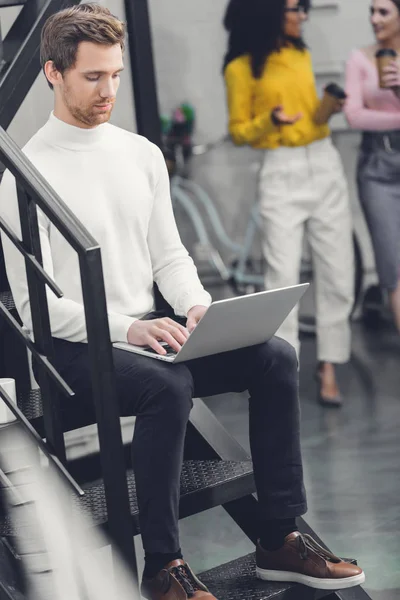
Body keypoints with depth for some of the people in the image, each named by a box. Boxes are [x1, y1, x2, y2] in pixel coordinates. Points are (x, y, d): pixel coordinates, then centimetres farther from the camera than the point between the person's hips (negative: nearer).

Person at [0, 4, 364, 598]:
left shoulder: (142, 154, 11)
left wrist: (198, 307, -7)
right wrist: (124, 329, -25)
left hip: (146, 332, 6)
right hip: (73, 349, -6)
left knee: (275, 356, -13)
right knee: (168, 384, -35)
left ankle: (280, 538, -6)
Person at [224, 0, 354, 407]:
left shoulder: (301, 55, 12)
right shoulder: (241, 68, -5)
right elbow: (238, 132, -2)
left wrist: (329, 107, 1)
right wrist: (270, 121, -21)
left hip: (325, 165, 5)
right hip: (282, 175, -5)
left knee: (337, 275, 4)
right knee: (283, 279, -9)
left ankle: (328, 366, 14)